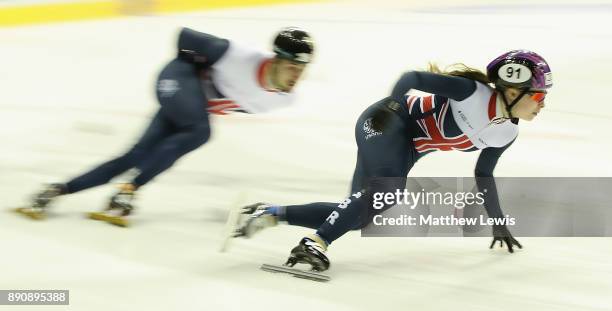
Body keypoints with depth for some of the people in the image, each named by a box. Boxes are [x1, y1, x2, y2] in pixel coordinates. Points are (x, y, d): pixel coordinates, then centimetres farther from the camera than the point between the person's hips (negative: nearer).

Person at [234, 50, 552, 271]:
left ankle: (270, 213, 10)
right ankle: (315, 243, -34)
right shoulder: (471, 91, -23)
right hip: (387, 124, -8)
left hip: (406, 148, 9)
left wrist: (499, 224, 21)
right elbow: (413, 77, -22)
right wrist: (392, 103, -39)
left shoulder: (506, 133, 1)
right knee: (388, 186, -36)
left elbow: (483, 176, 16)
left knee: (356, 217, 3)